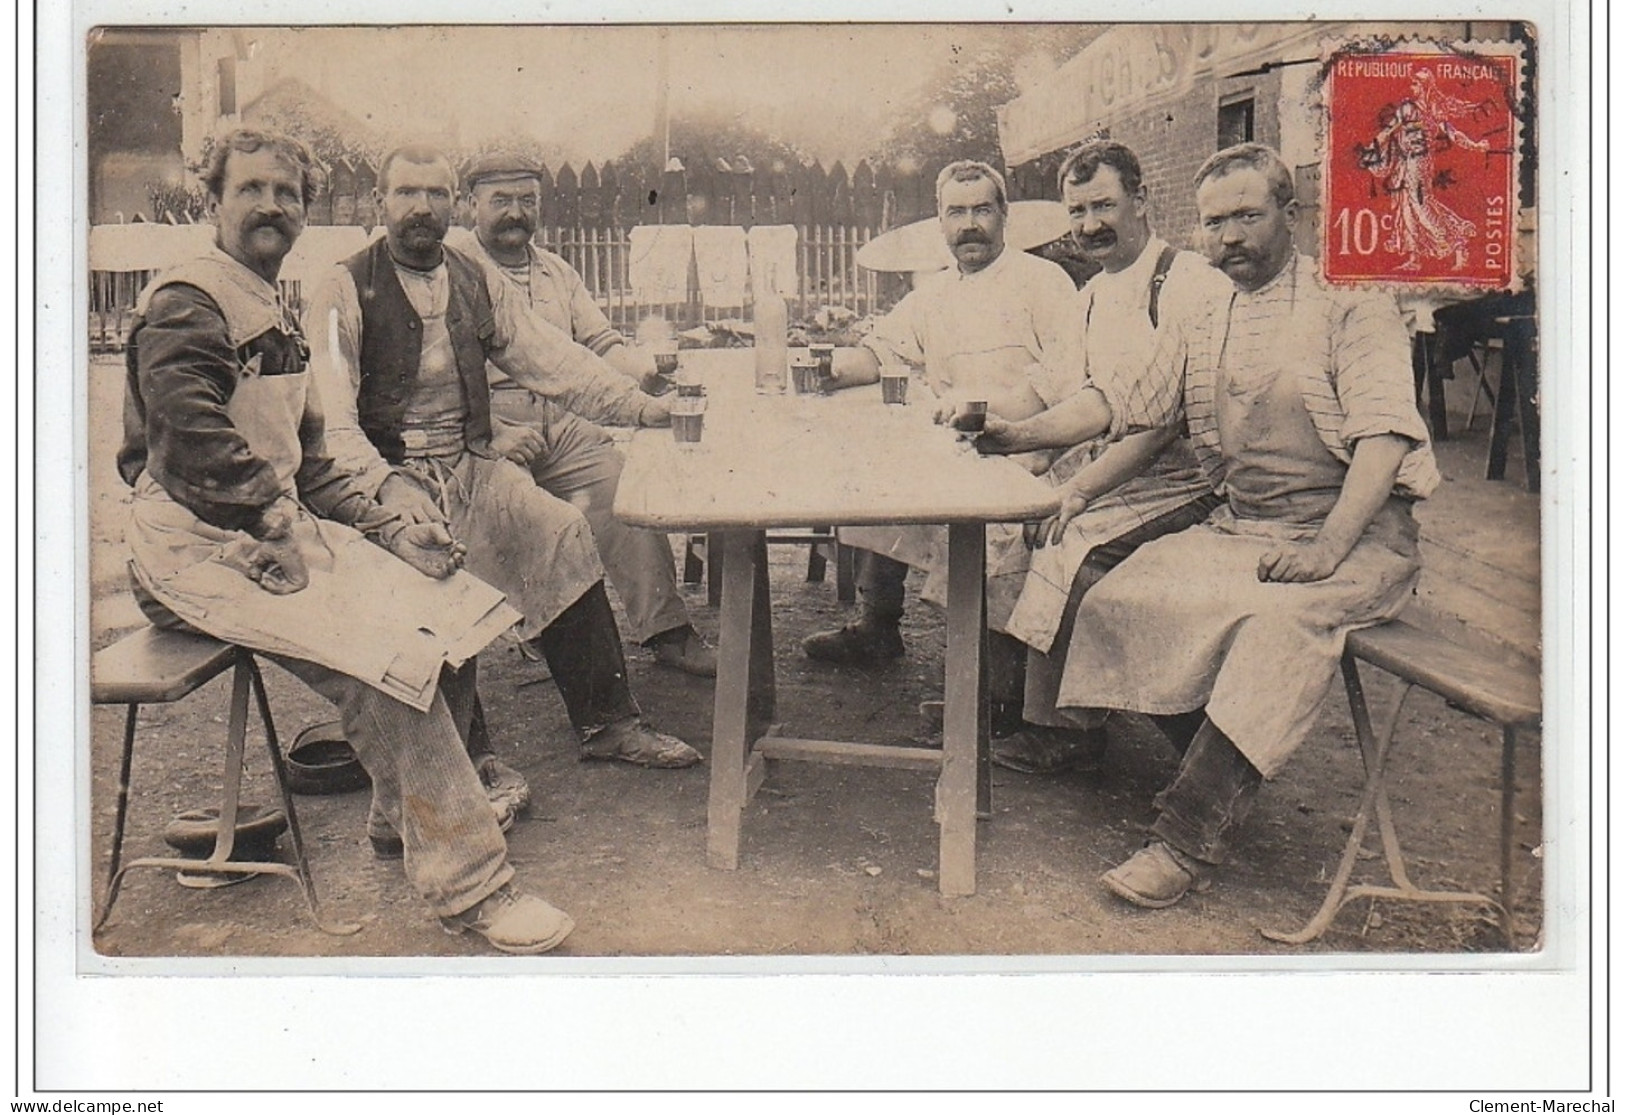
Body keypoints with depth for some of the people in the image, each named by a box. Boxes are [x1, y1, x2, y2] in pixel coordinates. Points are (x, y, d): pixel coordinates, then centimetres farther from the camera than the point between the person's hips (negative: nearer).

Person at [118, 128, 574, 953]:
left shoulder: (276, 322, 21)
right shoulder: (185, 306, -9)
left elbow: (308, 463, 19)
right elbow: (195, 444, -23)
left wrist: (392, 531, 6)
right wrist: (282, 534, -21)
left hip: (275, 534, 9)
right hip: (198, 548, -9)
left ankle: (410, 807, 15)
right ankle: (465, 884, -16)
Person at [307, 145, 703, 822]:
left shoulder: (476, 283, 14)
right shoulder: (347, 290, -2)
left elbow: (550, 359, 10)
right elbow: (330, 416, -12)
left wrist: (641, 406, -2)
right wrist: (388, 484, -29)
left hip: (472, 466, 5)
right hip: (388, 476, -4)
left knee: (565, 532, -19)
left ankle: (607, 721, -10)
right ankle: (468, 756, -22)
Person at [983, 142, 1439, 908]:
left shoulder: (1351, 308, 0)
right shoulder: (1198, 329, 20)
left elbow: (1383, 430, -12)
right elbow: (1128, 402, 16)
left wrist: (1328, 547, -24)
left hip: (1354, 538, -5)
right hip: (1236, 531, 6)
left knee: (1279, 616, -35)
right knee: (1120, 598, -19)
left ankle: (1188, 836, -29)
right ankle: (1222, 773, -8)